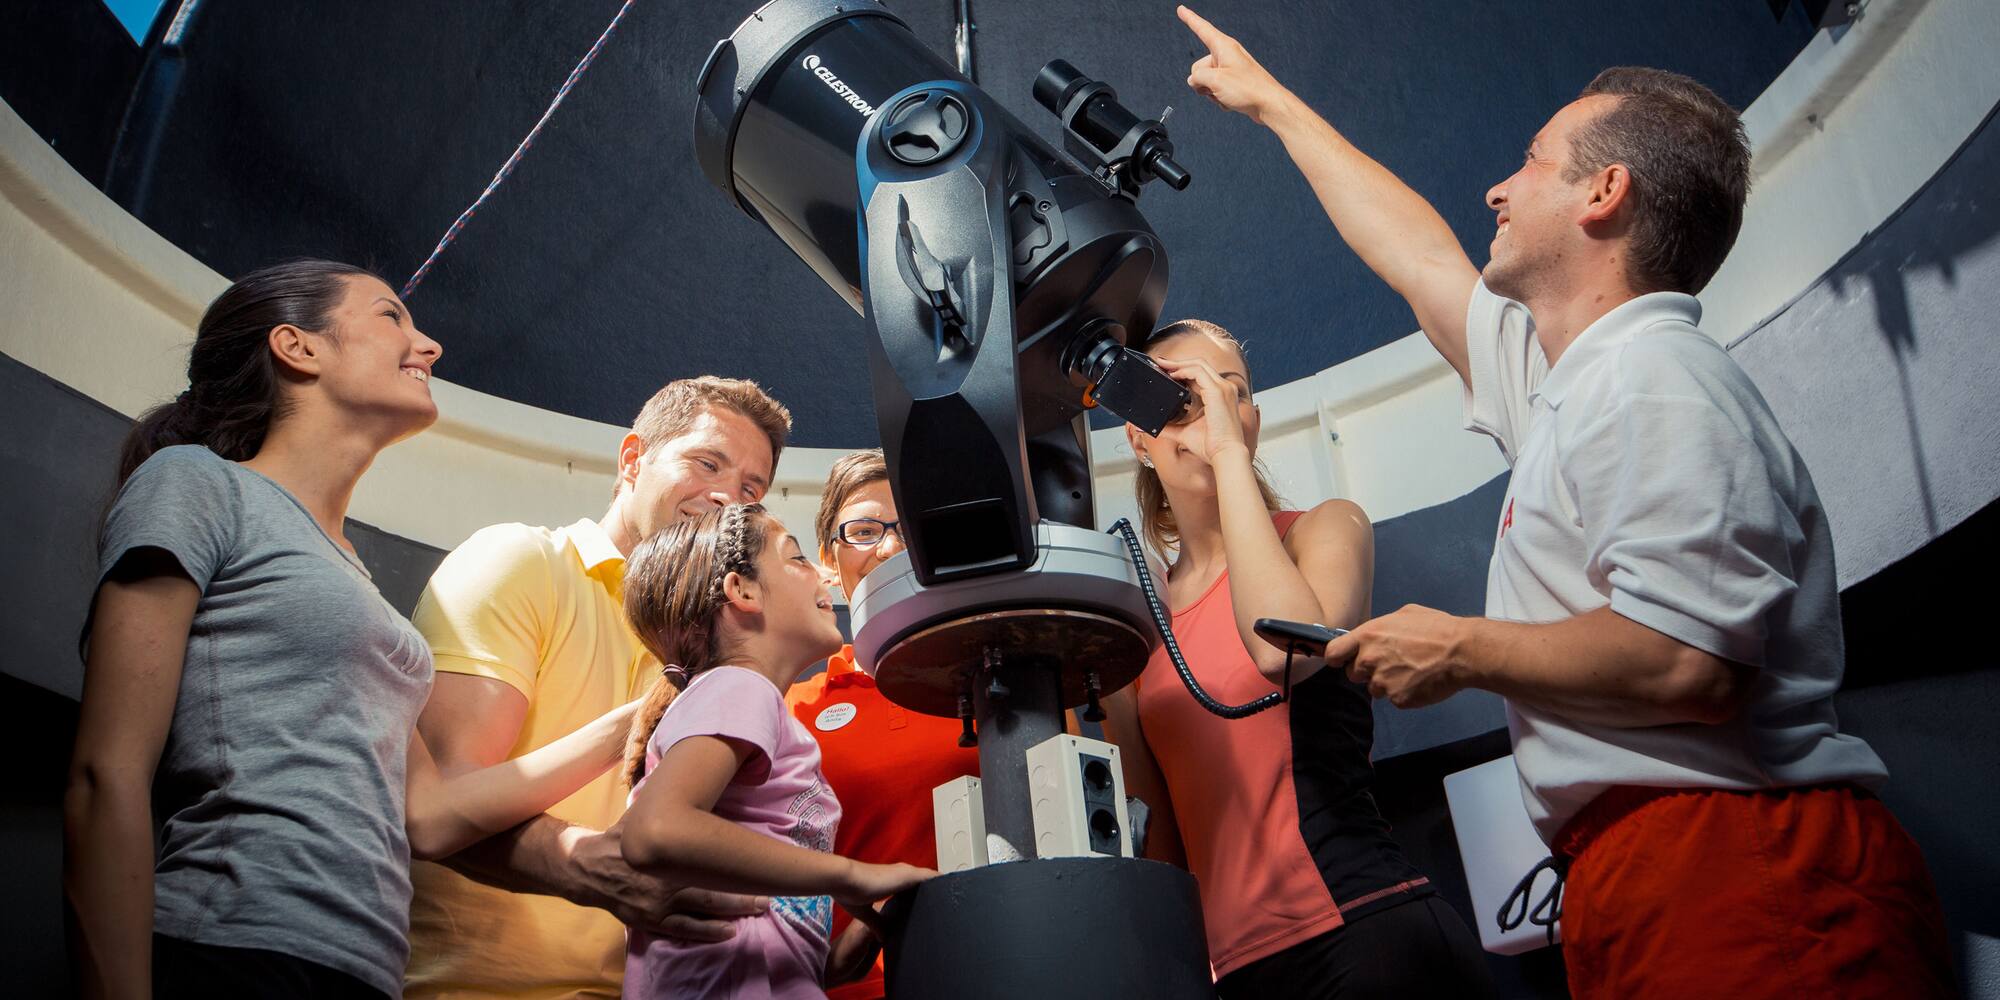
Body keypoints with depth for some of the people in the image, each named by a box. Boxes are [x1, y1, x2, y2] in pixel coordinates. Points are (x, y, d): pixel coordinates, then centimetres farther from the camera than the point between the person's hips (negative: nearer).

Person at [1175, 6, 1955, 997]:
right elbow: (1420, 260, 34)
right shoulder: (1569, 378, 20)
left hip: (1743, 869, -9)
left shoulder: (1659, 380, -12)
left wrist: (1460, 652, -8)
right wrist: (1271, 102, 44)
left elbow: (1691, 664, -24)